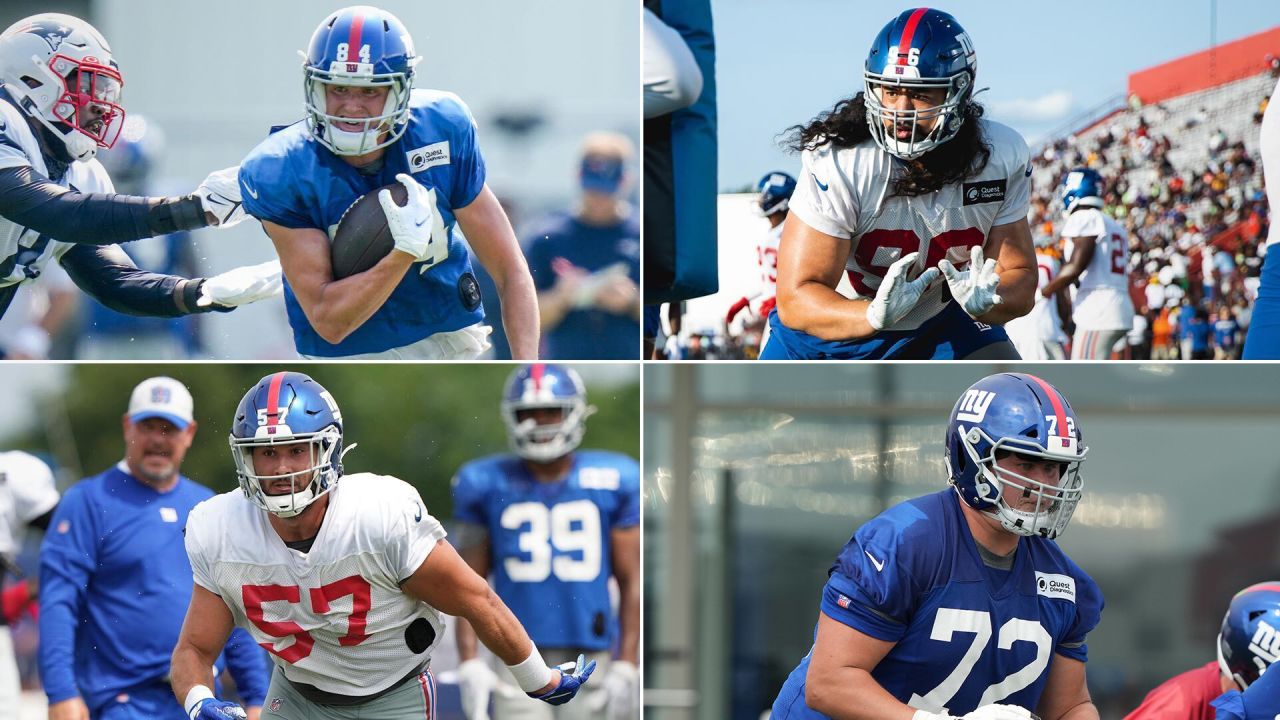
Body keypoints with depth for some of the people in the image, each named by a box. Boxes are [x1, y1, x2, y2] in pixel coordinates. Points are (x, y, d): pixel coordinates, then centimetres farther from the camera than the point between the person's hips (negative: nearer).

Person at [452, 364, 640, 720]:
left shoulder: (613, 481, 2)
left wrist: (626, 667, -2)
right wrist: (469, 664, -3)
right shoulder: (488, 486, 3)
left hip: (590, 661, 1)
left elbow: (631, 582, 4)